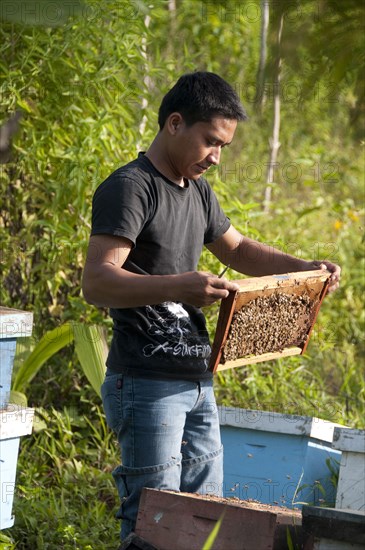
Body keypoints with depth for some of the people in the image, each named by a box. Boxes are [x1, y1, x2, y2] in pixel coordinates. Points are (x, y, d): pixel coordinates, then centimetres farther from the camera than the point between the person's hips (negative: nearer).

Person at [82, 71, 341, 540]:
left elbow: (238, 250, 32)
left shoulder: (198, 193, 16)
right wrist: (178, 286, -38)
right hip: (146, 385, -9)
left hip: (196, 383, 9)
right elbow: (96, 282, -23)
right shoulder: (129, 189, -12)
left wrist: (302, 267, 14)